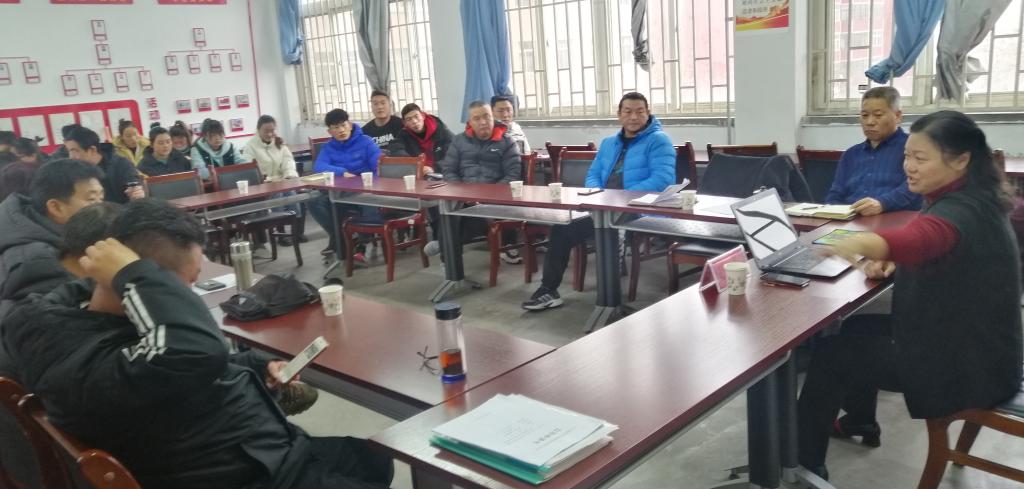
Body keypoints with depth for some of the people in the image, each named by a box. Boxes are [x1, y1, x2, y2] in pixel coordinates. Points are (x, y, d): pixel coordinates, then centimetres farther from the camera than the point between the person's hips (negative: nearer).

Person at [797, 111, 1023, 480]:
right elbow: (928, 252, 17)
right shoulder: (966, 199, 4)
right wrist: (891, 262, -4)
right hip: (967, 344, 10)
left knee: (829, 355, -4)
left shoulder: (963, 211, -27)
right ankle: (860, 420, 39)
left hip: (967, 366, -10)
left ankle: (800, 464, 10)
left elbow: (920, 239, -51)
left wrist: (862, 243, -69)